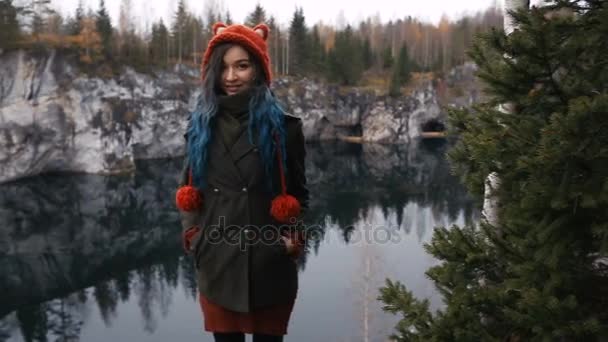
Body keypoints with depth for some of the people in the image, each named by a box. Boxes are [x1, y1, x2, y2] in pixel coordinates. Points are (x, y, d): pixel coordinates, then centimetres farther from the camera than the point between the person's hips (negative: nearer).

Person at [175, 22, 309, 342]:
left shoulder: (282, 126, -5)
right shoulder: (201, 124, 3)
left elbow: (297, 192, 3)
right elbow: (188, 189, 11)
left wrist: (295, 238, -6)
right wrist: (192, 233, 2)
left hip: (270, 263, -2)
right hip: (216, 262, 3)